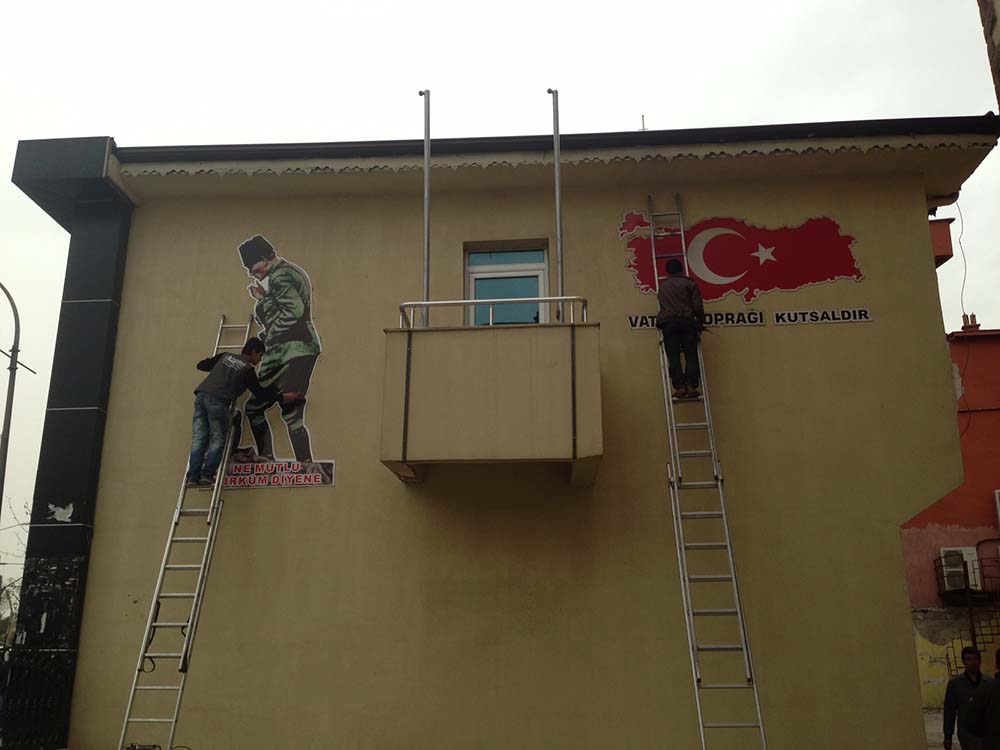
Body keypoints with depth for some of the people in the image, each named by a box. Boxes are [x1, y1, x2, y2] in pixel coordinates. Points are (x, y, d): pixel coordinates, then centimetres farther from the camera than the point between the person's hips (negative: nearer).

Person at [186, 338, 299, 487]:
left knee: (198, 439, 4)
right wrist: (282, 398, 20)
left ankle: (193, 477, -3)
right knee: (217, 440, 5)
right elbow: (260, 395, 10)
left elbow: (201, 365, 26)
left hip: (201, 395, 6)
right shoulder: (248, 369, 6)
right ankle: (207, 474, -8)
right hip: (217, 401, -6)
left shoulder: (225, 356, 22)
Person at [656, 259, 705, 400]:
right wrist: (700, 322, 16)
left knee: (673, 357, -2)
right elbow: (698, 306, 3)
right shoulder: (689, 283, 9)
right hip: (687, 321, -1)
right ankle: (692, 387, -10)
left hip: (668, 322, 2)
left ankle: (679, 387, -12)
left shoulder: (662, 285, 19)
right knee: (691, 356, 1)